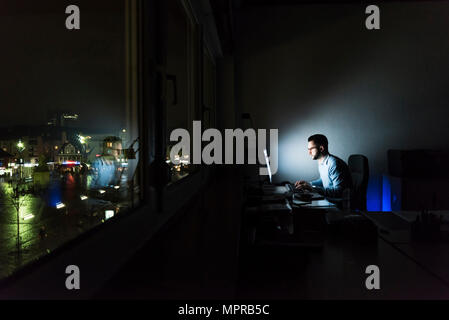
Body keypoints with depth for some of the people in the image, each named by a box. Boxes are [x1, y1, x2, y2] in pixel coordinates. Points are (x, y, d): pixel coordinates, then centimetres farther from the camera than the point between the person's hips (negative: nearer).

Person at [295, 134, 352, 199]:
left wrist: (313, 188, -32)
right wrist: (309, 184, 8)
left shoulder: (333, 163, -22)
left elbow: (338, 192, -28)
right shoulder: (321, 162, 7)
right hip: (328, 197, 9)